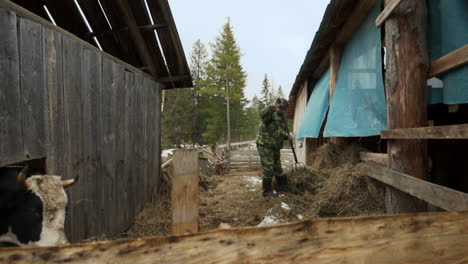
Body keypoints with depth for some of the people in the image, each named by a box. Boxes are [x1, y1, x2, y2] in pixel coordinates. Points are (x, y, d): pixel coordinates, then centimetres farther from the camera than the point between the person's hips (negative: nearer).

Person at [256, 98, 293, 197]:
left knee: (278, 168, 19)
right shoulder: (271, 113, -10)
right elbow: (263, 115, -35)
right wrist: (273, 106, -41)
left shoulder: (280, 117, 17)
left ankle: (282, 186, 32)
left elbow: (281, 133, 20)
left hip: (275, 147, 9)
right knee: (268, 169, -5)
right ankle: (267, 191, 4)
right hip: (265, 145, -9)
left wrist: (287, 135, 1)